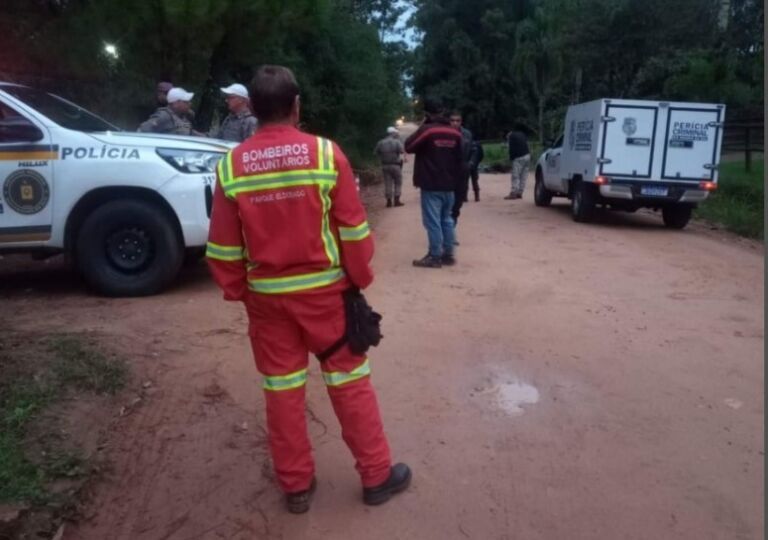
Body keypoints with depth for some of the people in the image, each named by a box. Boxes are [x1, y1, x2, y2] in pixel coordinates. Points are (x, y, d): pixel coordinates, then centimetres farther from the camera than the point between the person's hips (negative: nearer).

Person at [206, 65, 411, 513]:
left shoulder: (231, 166, -5)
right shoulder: (326, 153, -10)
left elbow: (223, 245, -1)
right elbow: (353, 229, -8)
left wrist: (237, 291, 12)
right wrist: (360, 279, 5)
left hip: (266, 295, 2)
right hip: (324, 289, -1)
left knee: (283, 389, 13)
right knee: (349, 382, 11)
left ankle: (296, 485, 25)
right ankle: (377, 474, 24)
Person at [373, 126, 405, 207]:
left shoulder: (380, 142, 5)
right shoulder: (396, 142, -8)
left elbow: (376, 152, 5)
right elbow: (402, 151, -20)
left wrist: (382, 159, 10)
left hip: (385, 165, 4)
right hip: (395, 165, -4)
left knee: (388, 183, 7)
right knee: (398, 183, 7)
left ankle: (389, 201, 7)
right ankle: (397, 200, 4)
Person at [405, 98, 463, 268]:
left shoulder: (426, 130, -12)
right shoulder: (454, 133, 8)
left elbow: (408, 147, -3)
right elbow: (460, 158, 12)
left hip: (431, 185, -6)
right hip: (448, 185, 7)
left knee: (433, 221, -3)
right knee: (447, 220, 13)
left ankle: (435, 256, -1)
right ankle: (448, 254, 17)